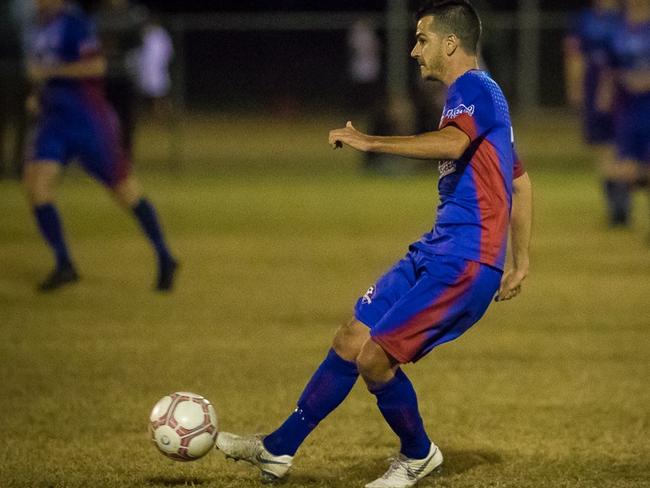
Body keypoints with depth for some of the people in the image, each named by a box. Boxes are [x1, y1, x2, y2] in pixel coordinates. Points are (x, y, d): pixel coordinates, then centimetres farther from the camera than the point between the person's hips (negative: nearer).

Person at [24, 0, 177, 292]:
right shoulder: (42, 26, 14)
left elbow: (96, 66, -23)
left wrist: (49, 71, -20)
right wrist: (40, 94, 13)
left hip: (89, 119, -8)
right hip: (53, 121, 8)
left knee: (125, 191, 0)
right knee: (35, 183, -10)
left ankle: (165, 260, 13)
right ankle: (64, 265, -4)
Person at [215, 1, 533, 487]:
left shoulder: (473, 88, -11)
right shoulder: (477, 94, 21)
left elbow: (454, 142, -34)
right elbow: (520, 182, 28)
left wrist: (371, 142, -30)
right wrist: (520, 261, 28)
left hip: (464, 263, -10)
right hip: (435, 252, 10)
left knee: (374, 358, -11)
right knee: (351, 340, 9)